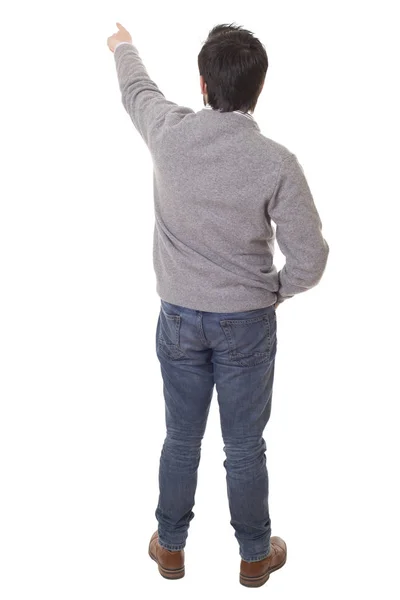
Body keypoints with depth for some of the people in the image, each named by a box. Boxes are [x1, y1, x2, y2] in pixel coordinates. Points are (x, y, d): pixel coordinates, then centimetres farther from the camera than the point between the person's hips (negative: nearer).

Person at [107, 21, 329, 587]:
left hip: (180, 319, 2)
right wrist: (275, 290, 5)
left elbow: (137, 89, 13)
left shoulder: (170, 133, -11)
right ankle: (255, 555, 33)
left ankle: (170, 546, 36)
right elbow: (311, 259, -16)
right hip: (247, 324, -2)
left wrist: (123, 45, 35)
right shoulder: (276, 162, -18)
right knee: (245, 447, 13)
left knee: (181, 441, 18)